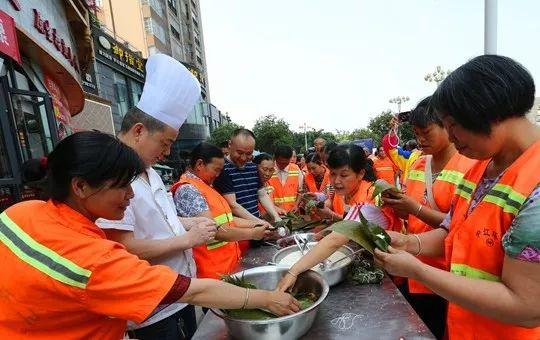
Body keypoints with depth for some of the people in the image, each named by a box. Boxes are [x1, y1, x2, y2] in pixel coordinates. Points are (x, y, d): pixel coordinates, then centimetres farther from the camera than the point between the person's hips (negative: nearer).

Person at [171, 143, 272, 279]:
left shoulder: (205, 186, 12)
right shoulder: (187, 189, -18)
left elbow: (224, 219, 13)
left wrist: (255, 224, 4)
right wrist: (251, 233, -16)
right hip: (210, 269, -8)